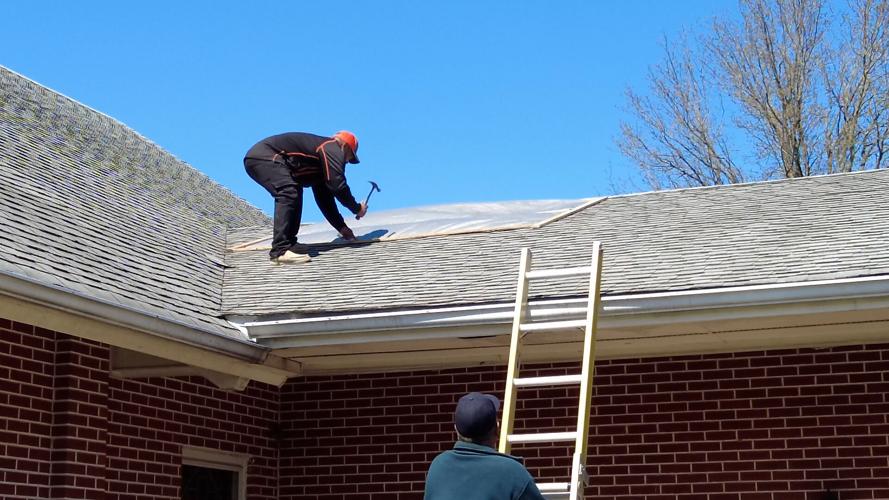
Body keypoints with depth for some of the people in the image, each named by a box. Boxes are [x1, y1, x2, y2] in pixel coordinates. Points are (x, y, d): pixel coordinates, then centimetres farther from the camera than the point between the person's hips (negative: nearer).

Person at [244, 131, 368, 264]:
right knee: (289, 194, -22)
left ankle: (288, 244, 15)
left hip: (255, 158, 11)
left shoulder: (320, 164, 27)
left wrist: (342, 227, 29)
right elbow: (338, 186, -13)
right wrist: (357, 208, 0)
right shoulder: (332, 148, -2)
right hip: (264, 156, -11)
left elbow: (324, 198, 31)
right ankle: (281, 251, -26)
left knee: (294, 194, 21)